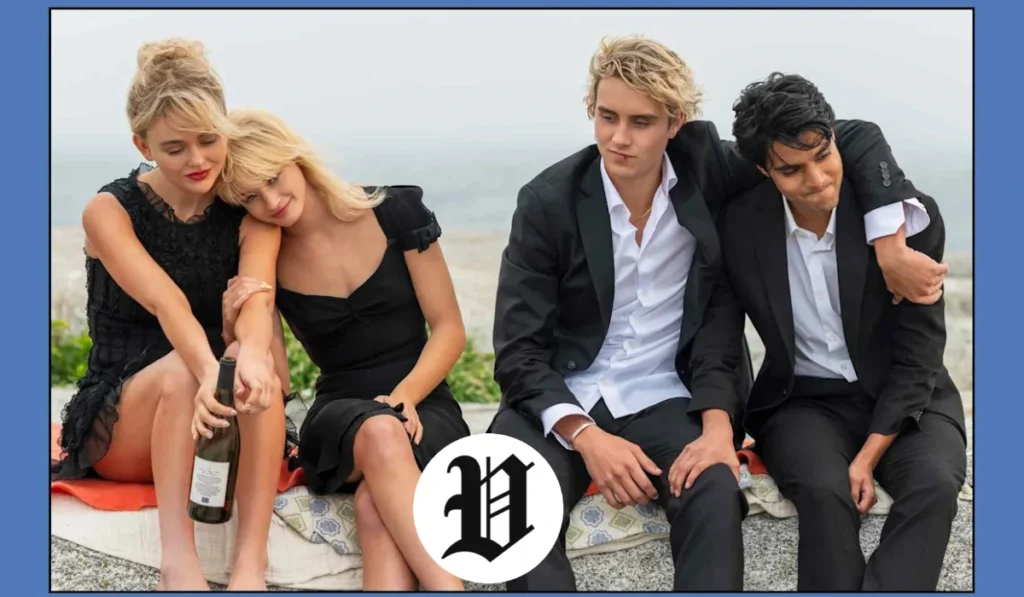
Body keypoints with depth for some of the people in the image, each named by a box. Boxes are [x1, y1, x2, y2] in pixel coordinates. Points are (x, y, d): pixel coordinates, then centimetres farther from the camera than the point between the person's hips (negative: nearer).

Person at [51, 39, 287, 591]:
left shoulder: (250, 217, 0)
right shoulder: (109, 212, -6)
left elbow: (256, 296, -22)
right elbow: (165, 302, -26)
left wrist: (251, 355, -46)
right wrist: (209, 371, -47)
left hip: (229, 434, 2)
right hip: (119, 432, -1)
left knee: (254, 365, -33)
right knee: (181, 368, -34)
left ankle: (250, 564, -41)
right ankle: (177, 556, -42)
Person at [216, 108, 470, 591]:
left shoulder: (396, 212, -2)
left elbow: (449, 329, -1)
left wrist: (404, 397, -18)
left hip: (423, 407, 0)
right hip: (341, 417, 1)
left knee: (374, 508, -35)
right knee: (378, 433, -38)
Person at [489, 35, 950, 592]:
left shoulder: (706, 168, -4)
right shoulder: (548, 201, -8)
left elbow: (854, 138, 0)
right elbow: (518, 351, -7)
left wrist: (891, 249, -11)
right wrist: (586, 437, -21)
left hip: (661, 400, 1)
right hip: (560, 398, 0)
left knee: (715, 493, -31)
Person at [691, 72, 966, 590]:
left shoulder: (907, 213, -13)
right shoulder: (740, 228, -8)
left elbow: (919, 354, -9)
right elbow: (716, 342, -5)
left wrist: (869, 455, -18)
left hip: (904, 398, 0)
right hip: (804, 400, 0)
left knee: (935, 482, -31)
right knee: (824, 491, -31)